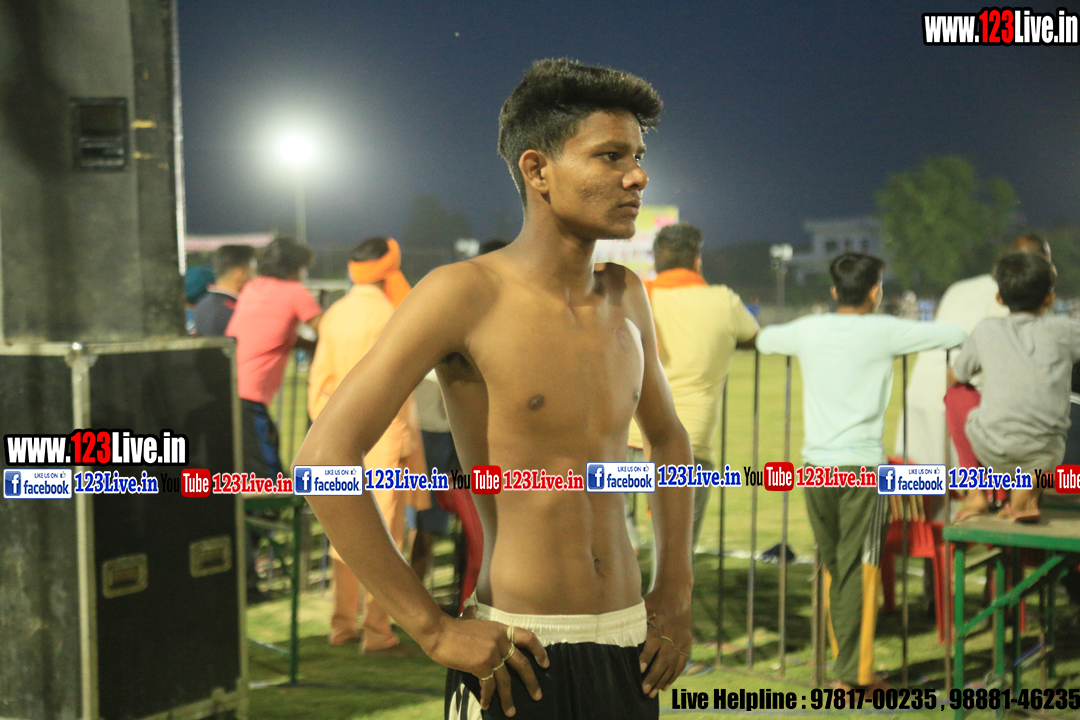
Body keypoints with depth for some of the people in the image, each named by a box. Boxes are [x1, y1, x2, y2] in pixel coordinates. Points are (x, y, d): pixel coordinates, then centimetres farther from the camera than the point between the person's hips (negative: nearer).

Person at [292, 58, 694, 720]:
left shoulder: (624, 294, 7)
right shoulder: (464, 293, -12)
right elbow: (324, 457, -18)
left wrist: (676, 591, 13)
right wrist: (435, 632, -17)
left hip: (629, 650, 6)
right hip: (518, 661, -6)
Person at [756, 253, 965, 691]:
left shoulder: (808, 331, 5)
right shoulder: (883, 332, -5)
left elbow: (763, 339, 25)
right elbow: (957, 334, -1)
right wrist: (908, 339, 18)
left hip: (816, 462, 4)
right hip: (861, 464, -4)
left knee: (833, 568, 14)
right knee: (859, 571, -1)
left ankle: (844, 660, 21)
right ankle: (853, 674, 0)